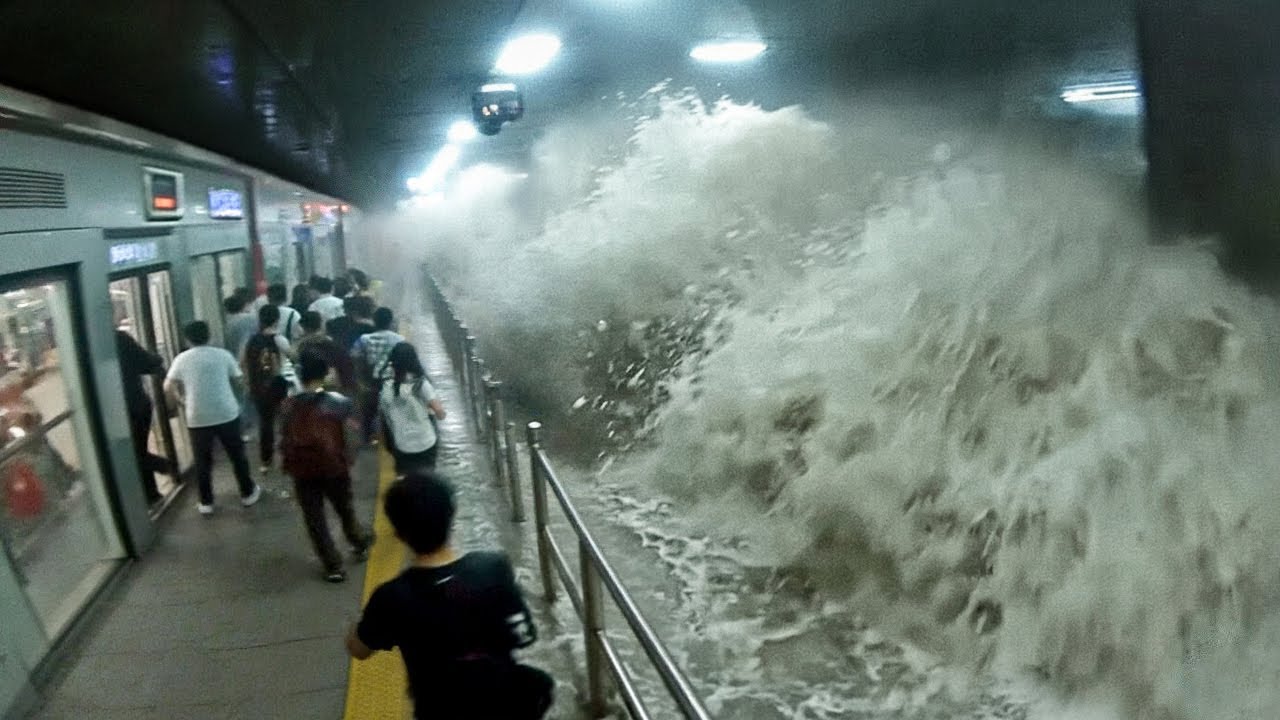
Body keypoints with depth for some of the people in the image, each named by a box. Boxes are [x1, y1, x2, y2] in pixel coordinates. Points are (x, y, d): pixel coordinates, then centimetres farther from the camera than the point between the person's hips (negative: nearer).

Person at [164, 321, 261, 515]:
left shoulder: (182, 359, 2)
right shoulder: (223, 354, 2)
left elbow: (168, 387, -1)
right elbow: (239, 381, 5)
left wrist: (182, 402, 14)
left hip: (197, 419, 0)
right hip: (227, 414, 0)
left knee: (203, 461, 11)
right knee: (237, 455, 14)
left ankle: (206, 503, 18)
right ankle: (247, 493, 24)